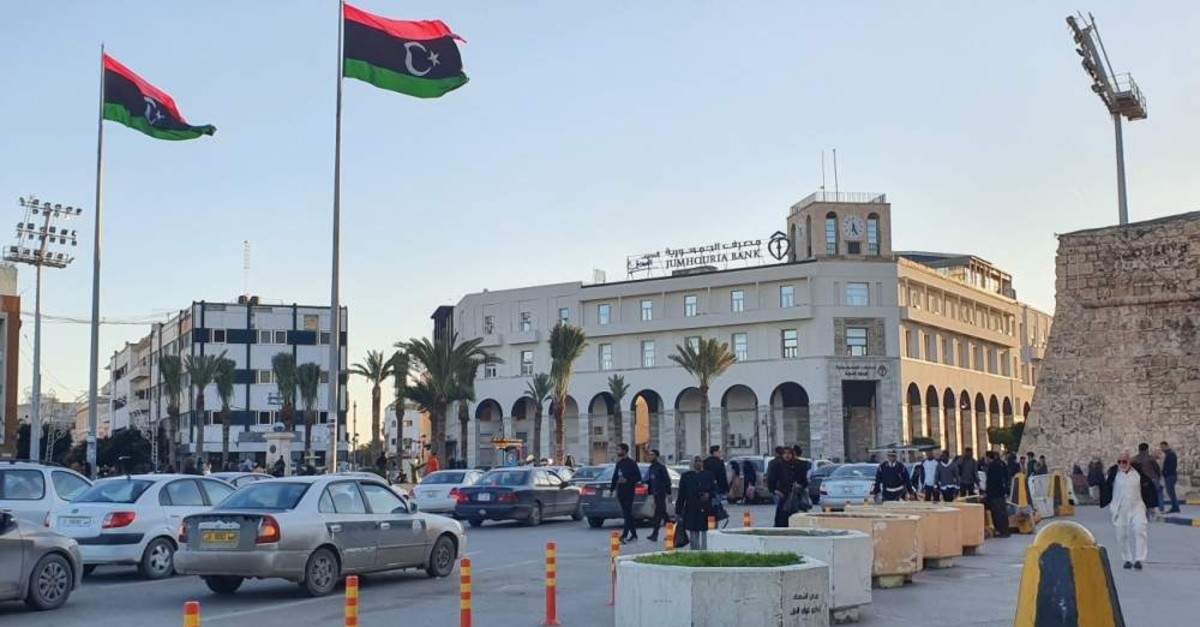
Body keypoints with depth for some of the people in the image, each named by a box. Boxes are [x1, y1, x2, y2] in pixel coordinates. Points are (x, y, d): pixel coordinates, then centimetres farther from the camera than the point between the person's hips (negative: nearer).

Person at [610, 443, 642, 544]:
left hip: (628, 491, -7)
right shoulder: (619, 463, 13)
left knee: (627, 513, -11)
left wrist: (627, 480, -20)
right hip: (620, 490, 7)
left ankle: (624, 535, -17)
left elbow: (638, 477, -9)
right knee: (626, 513, 10)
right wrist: (612, 488, 12)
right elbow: (615, 476, 17)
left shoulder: (631, 463, -7)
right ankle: (633, 534, 18)